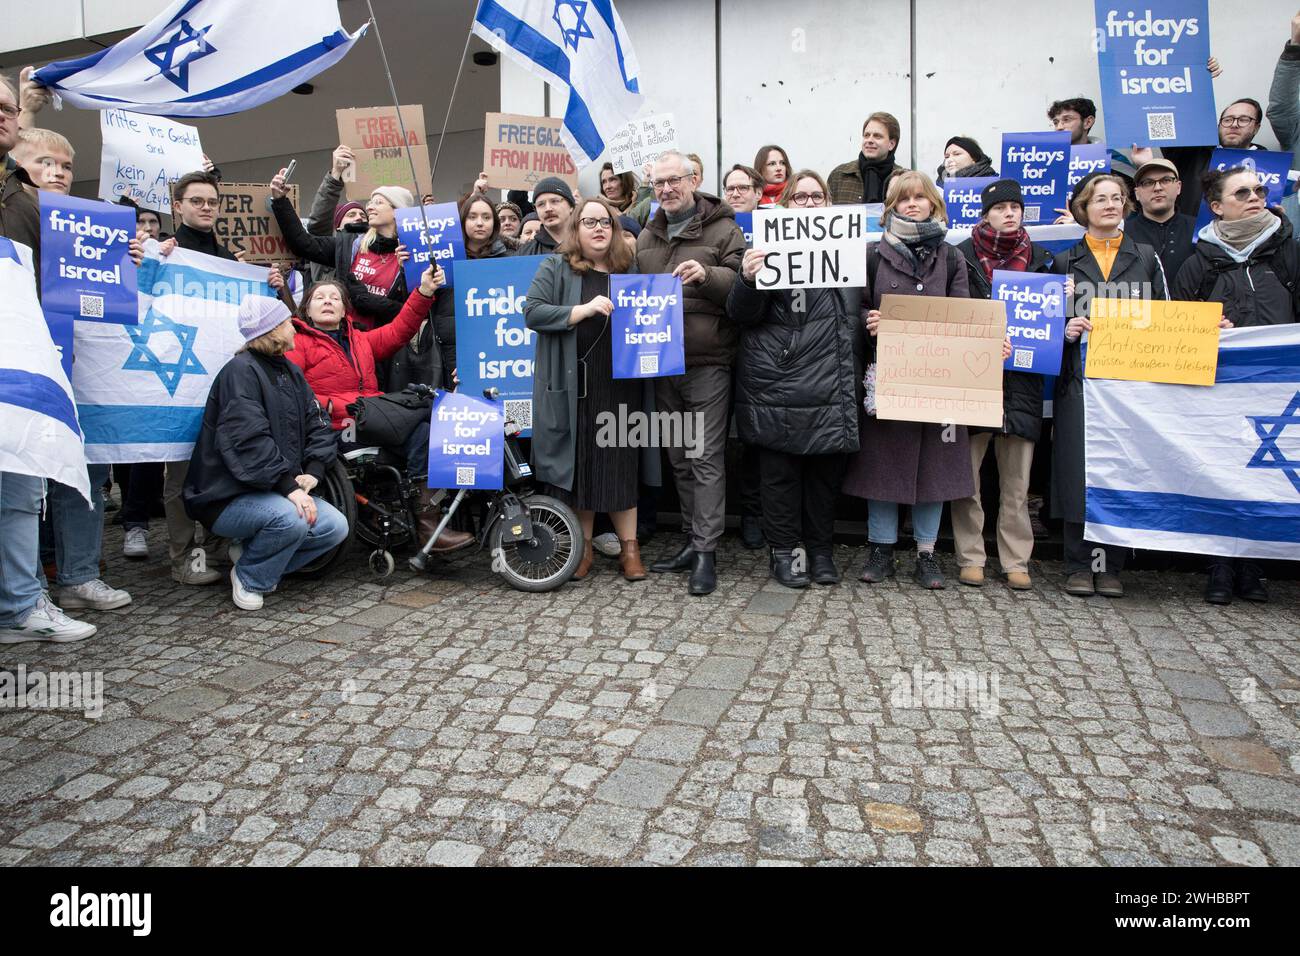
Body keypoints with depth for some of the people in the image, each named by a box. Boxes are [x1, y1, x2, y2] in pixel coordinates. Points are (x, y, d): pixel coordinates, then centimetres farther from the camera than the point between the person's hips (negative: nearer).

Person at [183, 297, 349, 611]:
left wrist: (312, 471, -10)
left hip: (279, 490, 8)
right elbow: (248, 441, -26)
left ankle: (253, 551, 10)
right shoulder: (241, 371, -15)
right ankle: (248, 577, -4)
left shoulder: (290, 371, 12)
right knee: (291, 518, -33)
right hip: (228, 497, -8)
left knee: (336, 527, -10)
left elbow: (318, 425, 7)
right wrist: (289, 486, -29)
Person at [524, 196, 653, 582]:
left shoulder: (630, 270, 14)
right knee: (578, 464, 4)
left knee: (622, 465, 4)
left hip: (621, 387, 2)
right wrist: (583, 310, -17)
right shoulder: (556, 269, 4)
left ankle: (629, 545, 15)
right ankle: (583, 546, 18)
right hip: (573, 388, -2)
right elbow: (532, 312, -8)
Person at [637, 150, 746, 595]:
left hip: (707, 363, -6)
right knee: (679, 458, 12)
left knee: (706, 458, -5)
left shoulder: (723, 230, -1)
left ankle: (705, 552, 0)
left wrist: (707, 274, -26)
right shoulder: (646, 237, 17)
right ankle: (693, 539, 23)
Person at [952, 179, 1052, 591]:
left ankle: (1016, 561, 13)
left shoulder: (1038, 258, 15)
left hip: (1021, 380, 3)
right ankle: (970, 557, 10)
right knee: (967, 472, 0)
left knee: (1016, 480, 4)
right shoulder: (962, 256, 4)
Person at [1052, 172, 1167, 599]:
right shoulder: (1064, 260, 11)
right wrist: (1065, 329, -10)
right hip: (1080, 379, -1)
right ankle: (1079, 565, 7)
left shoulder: (1147, 258, 14)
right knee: (1079, 467, -3)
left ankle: (1111, 566, 9)